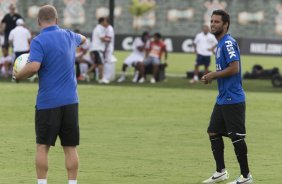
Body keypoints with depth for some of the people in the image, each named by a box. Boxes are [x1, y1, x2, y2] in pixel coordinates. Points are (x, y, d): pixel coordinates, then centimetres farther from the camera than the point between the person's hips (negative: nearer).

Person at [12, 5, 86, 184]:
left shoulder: (39, 41, -10)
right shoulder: (69, 36, 8)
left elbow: (33, 67, -24)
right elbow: (82, 38, 32)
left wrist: (17, 75, -6)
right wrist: (82, 37, 55)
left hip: (47, 102, -4)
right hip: (70, 101, 4)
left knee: (42, 146, 3)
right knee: (70, 147, 5)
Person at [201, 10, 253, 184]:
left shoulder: (228, 43, -15)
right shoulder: (220, 44, 15)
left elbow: (234, 68, -23)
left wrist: (213, 75, -13)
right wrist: (211, 77, 8)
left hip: (233, 99, -10)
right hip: (223, 98, 10)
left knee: (237, 137, -5)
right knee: (214, 132, 12)